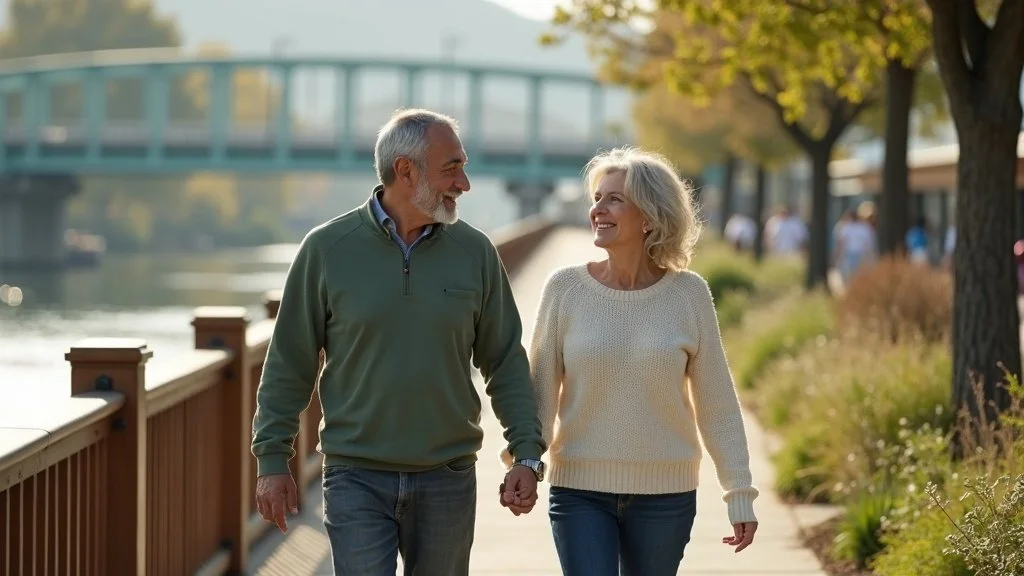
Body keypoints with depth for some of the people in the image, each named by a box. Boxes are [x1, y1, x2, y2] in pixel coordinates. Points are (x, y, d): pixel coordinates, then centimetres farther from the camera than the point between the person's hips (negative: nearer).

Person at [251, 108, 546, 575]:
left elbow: (505, 361, 8)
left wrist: (526, 454, 1)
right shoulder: (327, 248, -3)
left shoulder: (474, 252, 3)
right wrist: (272, 459, 0)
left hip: (448, 479, 2)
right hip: (357, 479, -2)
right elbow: (289, 364, 2)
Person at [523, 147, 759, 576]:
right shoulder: (565, 288, -3)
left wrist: (740, 493, 1)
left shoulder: (688, 294, -3)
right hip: (580, 490, -1)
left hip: (665, 494, 1)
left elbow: (717, 404, 2)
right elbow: (541, 388, -1)